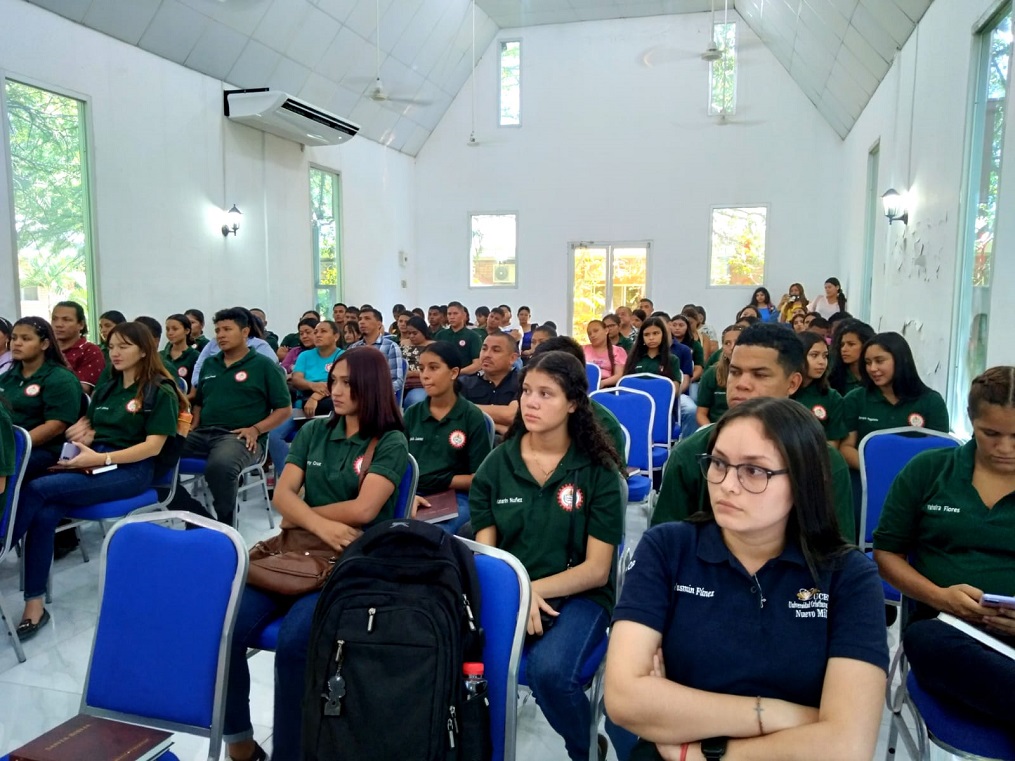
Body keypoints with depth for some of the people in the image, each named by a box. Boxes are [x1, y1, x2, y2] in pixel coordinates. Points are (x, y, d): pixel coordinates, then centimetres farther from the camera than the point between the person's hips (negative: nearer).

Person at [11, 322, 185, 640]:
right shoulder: (105, 390, 20)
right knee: (45, 514, -25)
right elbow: (84, 427, 24)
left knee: (36, 490, -25)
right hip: (91, 463, 6)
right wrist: (81, 438, -1)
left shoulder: (161, 393, -2)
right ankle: (34, 604, -23)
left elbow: (153, 446, -11)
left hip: (131, 470, -6)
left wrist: (102, 458, -20)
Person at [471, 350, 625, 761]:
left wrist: (535, 589, -21)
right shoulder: (497, 463, 3)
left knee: (549, 670, -31)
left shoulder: (598, 469, -4)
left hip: (576, 595, -2)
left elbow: (597, 569, -6)